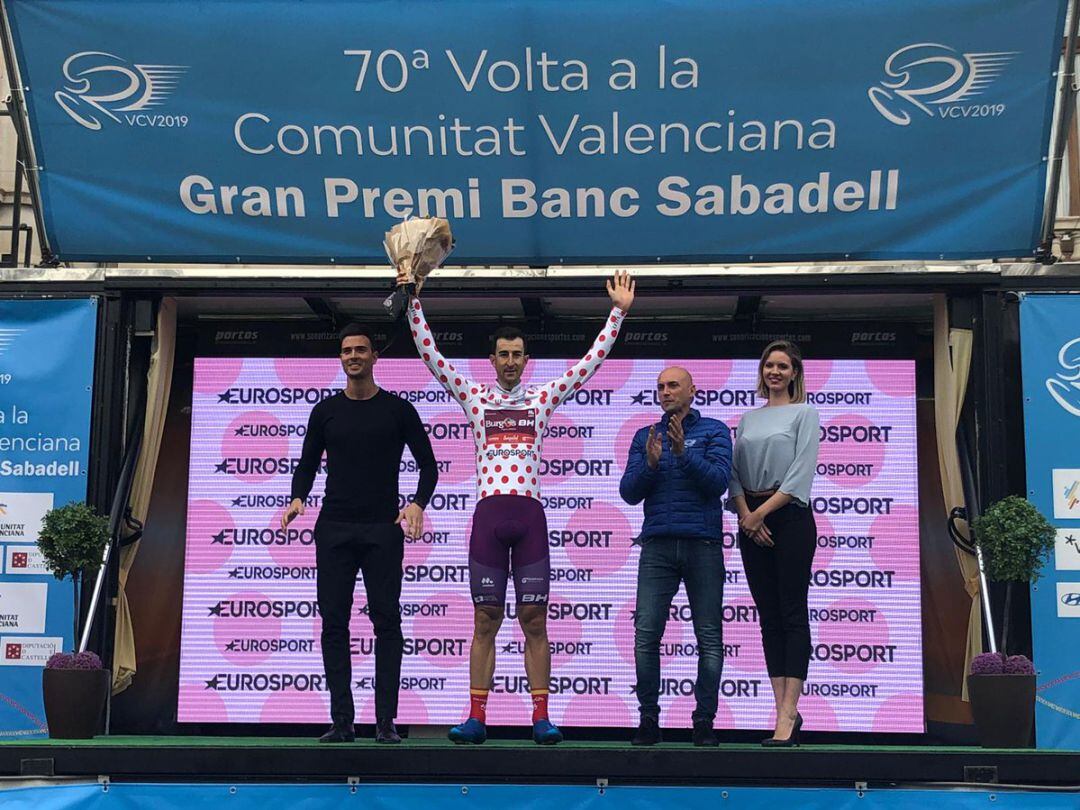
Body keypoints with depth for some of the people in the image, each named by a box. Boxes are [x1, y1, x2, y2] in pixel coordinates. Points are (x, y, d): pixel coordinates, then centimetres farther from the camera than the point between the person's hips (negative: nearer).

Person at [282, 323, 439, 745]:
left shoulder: (398, 410, 4)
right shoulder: (326, 411, 10)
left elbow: (428, 464, 5)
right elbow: (308, 463, 14)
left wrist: (418, 503, -12)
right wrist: (298, 497, -6)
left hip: (382, 530, -2)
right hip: (334, 529, 2)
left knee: (386, 622, -3)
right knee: (334, 624, 0)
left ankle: (386, 722, 1)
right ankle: (341, 721, 6)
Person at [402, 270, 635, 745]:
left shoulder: (543, 399, 13)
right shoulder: (474, 398, 12)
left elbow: (591, 361, 12)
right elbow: (431, 355, 8)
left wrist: (618, 312, 8)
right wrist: (413, 304, 2)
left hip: (531, 514, 0)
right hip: (488, 513, 0)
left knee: (535, 621, 1)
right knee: (485, 621, 2)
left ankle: (541, 718, 3)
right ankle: (476, 718, 4)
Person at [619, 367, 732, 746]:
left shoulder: (714, 431, 6)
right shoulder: (645, 437, 15)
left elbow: (718, 481, -7)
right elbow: (629, 492, 6)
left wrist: (683, 452, -18)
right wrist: (651, 462, -11)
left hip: (703, 544, -2)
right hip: (658, 546, 2)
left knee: (709, 637, 0)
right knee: (646, 634, -6)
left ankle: (705, 721, 7)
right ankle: (648, 719, 3)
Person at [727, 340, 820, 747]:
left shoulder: (805, 414, 2)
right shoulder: (748, 418, 16)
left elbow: (801, 472, -9)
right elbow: (734, 472, 10)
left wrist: (762, 511, -12)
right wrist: (746, 515, -5)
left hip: (790, 517, -5)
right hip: (752, 522, 5)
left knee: (793, 614, -8)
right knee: (769, 617, 4)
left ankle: (789, 712, -11)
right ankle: (784, 712, 6)